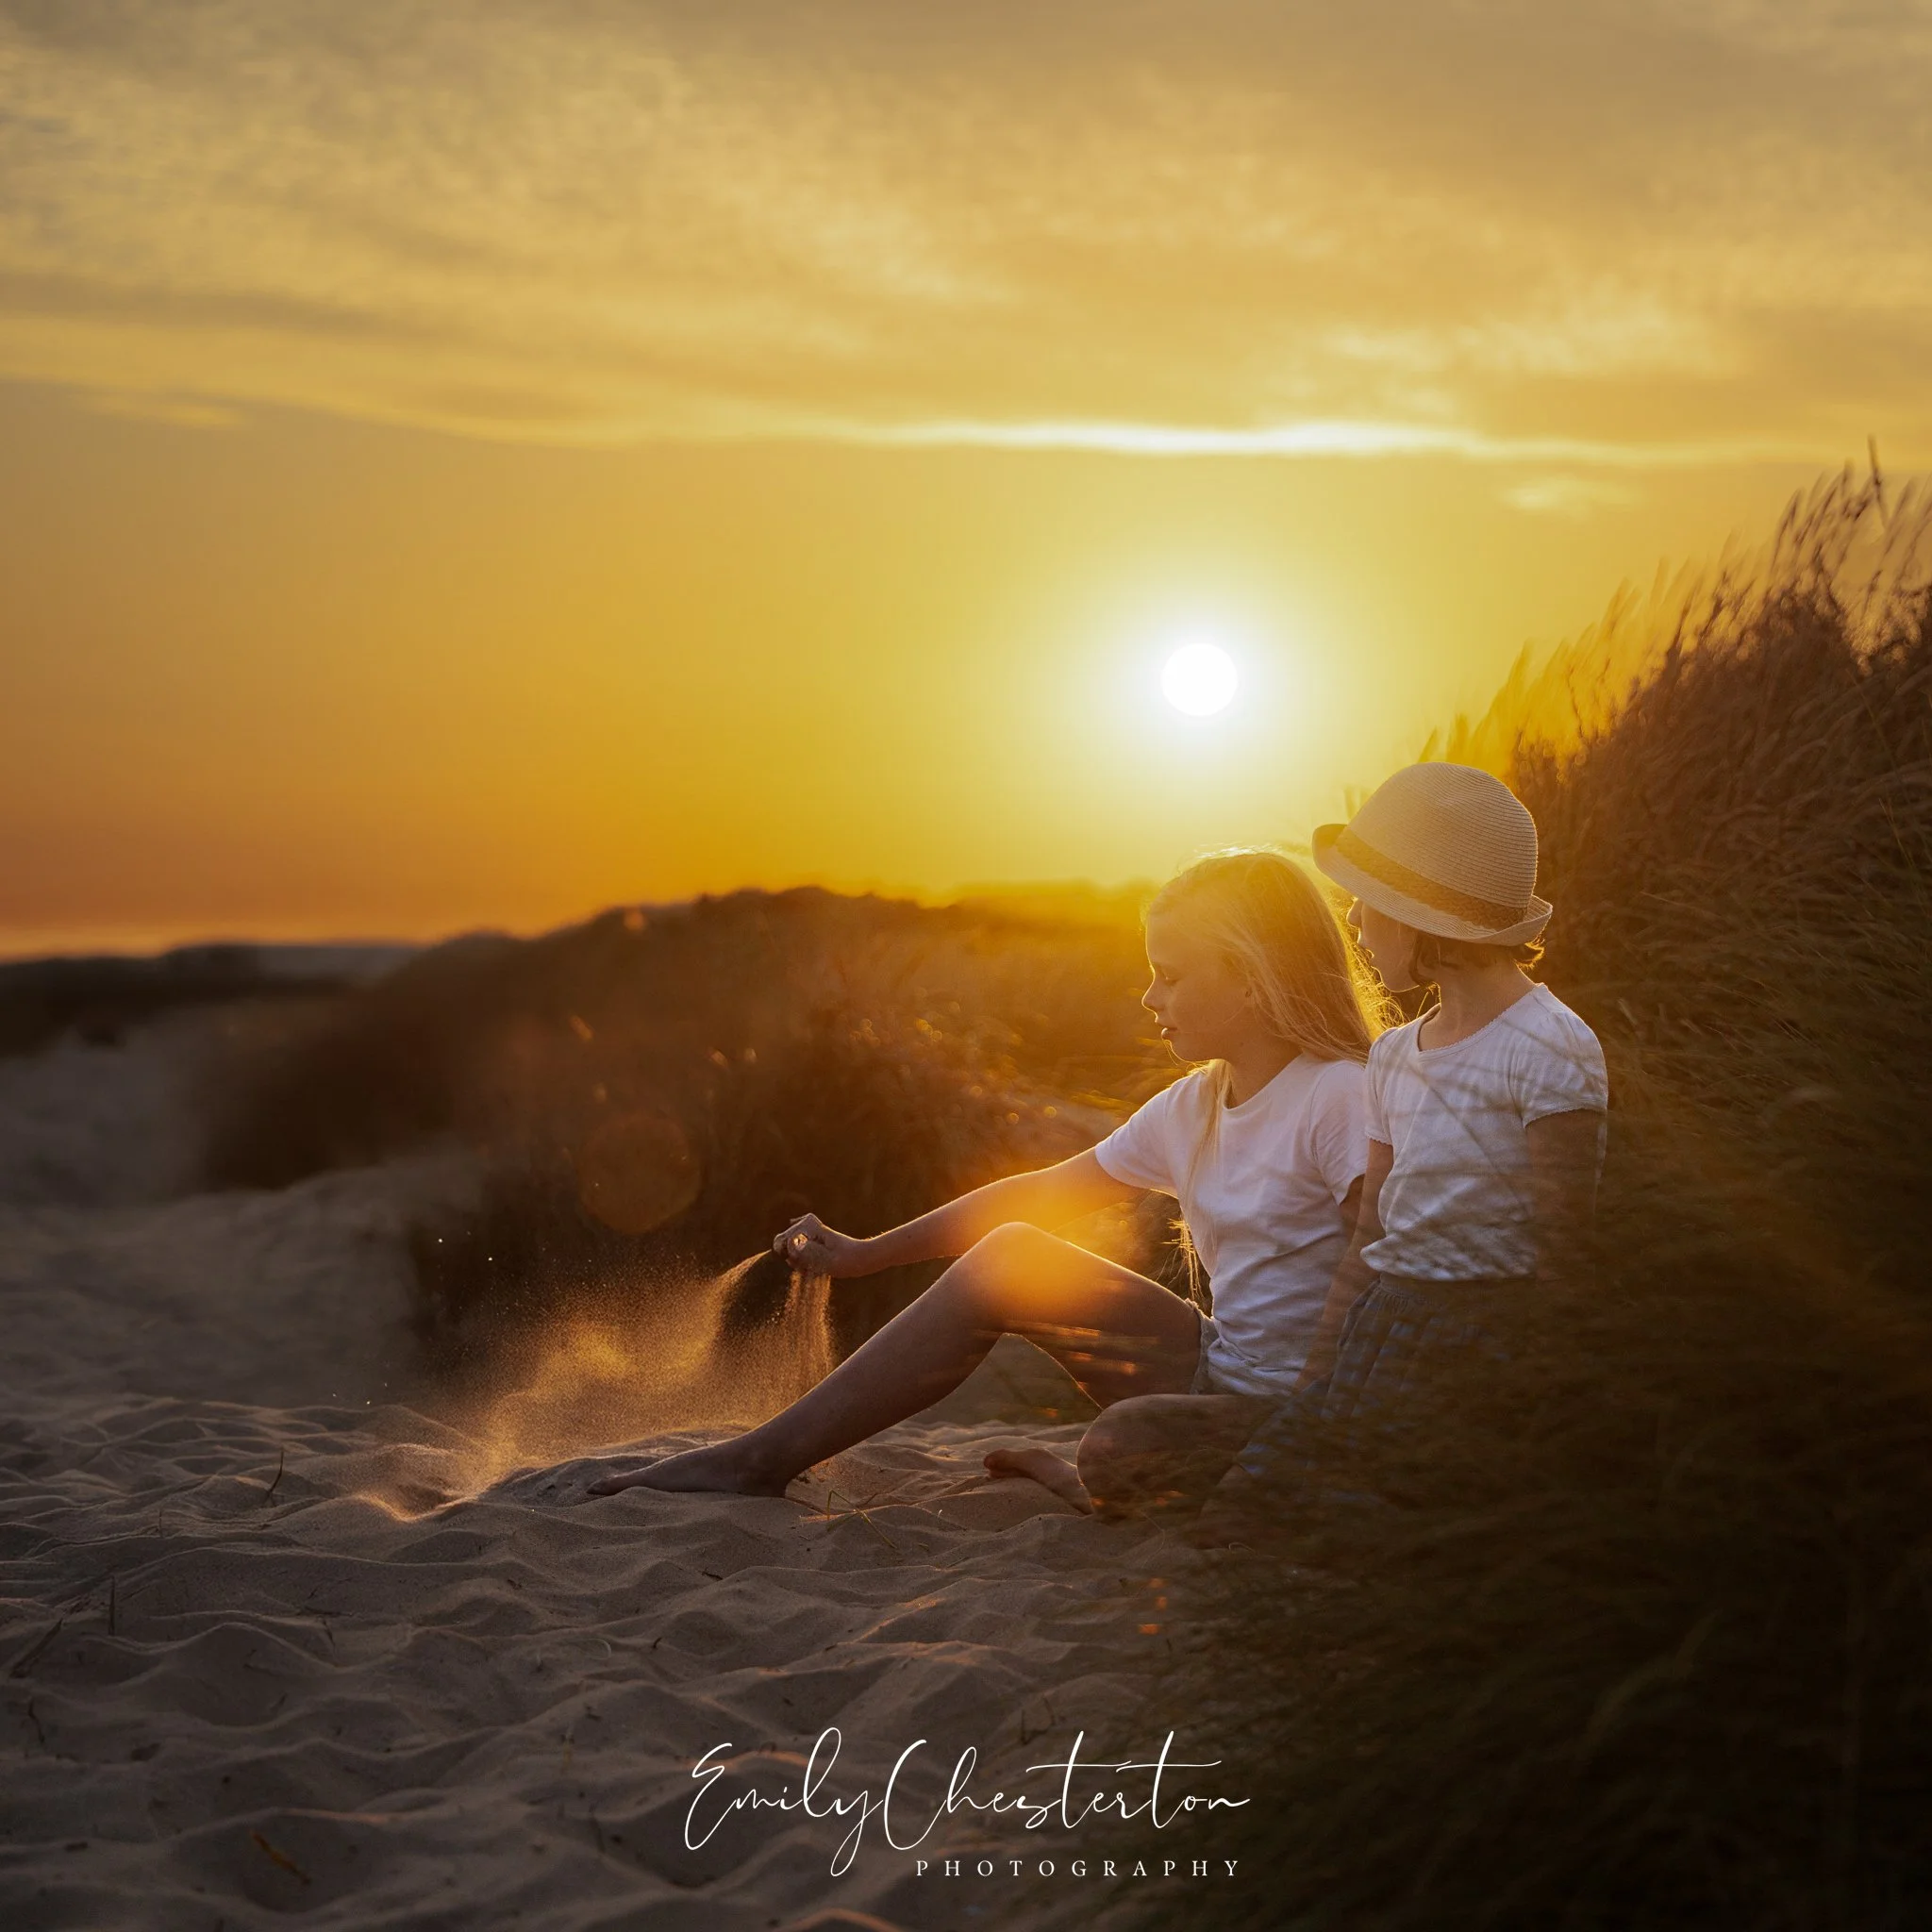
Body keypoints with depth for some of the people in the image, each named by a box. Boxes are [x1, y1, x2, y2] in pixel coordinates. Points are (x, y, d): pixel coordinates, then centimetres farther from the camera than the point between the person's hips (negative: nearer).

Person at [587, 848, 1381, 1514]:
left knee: (1122, 1445, -39)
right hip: (1212, 1368, 8)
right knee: (1006, 1256, -1)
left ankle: (1086, 1487, 1)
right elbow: (1047, 1192, 16)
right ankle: (765, 1460, 2)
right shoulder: (1191, 1107, 8)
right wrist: (863, 1253, 19)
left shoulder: (1342, 1097, -17)